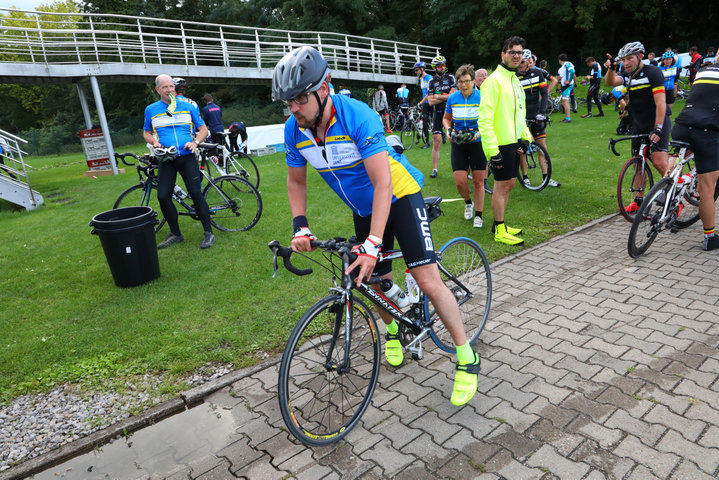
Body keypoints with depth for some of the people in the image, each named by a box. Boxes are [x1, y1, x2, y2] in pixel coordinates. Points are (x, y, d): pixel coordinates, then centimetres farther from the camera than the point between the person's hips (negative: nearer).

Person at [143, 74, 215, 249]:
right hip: (166, 160, 2)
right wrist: (154, 141, -2)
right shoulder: (151, 110, 9)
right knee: (163, 196, -5)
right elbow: (146, 132, 20)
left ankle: (208, 233, -2)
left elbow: (203, 128, 10)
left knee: (196, 193, -12)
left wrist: (195, 142, -8)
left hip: (187, 157, -2)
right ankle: (175, 234, 12)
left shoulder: (187, 107, 6)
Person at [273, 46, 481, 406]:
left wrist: (373, 243, -39)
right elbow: (296, 180, 3)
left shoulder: (356, 116, -30)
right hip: (363, 209, 6)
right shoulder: (294, 130, -11)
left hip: (399, 195, -5)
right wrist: (300, 227, -11)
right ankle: (394, 330, 44)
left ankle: (467, 358, 4)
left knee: (428, 281, -13)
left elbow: (382, 182, -32)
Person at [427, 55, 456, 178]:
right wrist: (445, 97, -7)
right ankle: (435, 169, 2)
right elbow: (431, 102, -1)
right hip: (438, 113, 1)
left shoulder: (450, 78, 4)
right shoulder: (432, 81, 7)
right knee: (436, 141, -4)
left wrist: (438, 96, -7)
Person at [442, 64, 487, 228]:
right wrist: (448, 130, -5)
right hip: (458, 145, 2)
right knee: (460, 181, -5)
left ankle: (478, 215, 17)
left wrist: (479, 132, -20)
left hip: (477, 143, -2)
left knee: (478, 181, 2)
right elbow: (446, 118, 15)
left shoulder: (482, 97, -9)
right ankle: (468, 203, 27)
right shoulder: (452, 98, -1)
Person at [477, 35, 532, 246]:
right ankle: (499, 231, 9)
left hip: (513, 142, 9)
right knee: (502, 185, -2)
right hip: (501, 144, -9)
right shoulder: (494, 80, -13)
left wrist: (526, 136, 19)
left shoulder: (514, 80, 17)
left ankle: (500, 224, 27)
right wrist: (493, 150, -25)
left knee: (509, 184, 14)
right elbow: (485, 119, -20)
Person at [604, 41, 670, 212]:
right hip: (639, 125, 6)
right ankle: (639, 200, 17)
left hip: (658, 122, -6)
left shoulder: (653, 72, -11)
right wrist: (611, 69, -33)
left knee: (659, 163, -15)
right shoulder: (627, 75, 8)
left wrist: (658, 128, -27)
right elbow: (611, 82, -14)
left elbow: (660, 102, -19)